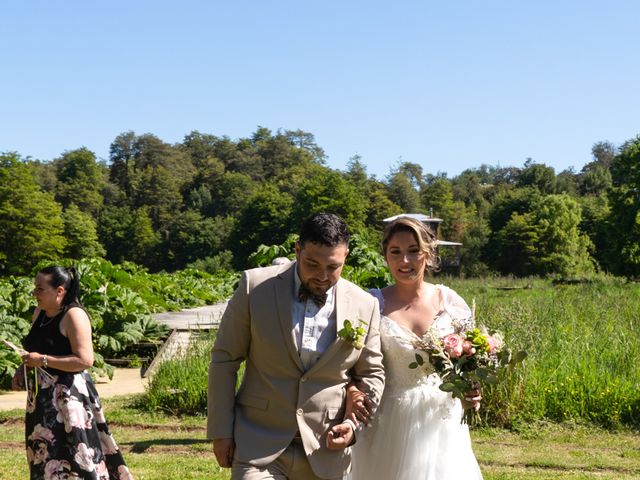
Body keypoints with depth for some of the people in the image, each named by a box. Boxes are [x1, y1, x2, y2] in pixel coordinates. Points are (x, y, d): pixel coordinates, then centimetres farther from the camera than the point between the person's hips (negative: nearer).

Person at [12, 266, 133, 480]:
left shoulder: (73, 316, -16)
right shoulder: (39, 313, 8)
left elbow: (85, 360, -22)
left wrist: (42, 360, -21)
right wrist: (23, 370, 6)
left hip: (69, 396, -8)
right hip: (43, 397, 8)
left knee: (74, 455, -6)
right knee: (46, 455, 15)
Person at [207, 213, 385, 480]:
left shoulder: (364, 306, -1)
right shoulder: (255, 286, -6)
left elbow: (371, 375, 10)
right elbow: (225, 360, 0)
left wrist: (355, 423, -6)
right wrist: (221, 430, -2)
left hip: (325, 451, 2)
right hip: (258, 444, -2)